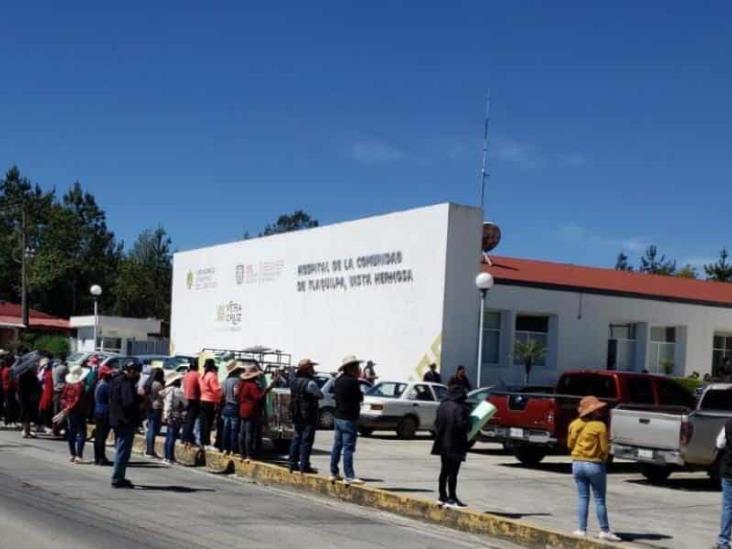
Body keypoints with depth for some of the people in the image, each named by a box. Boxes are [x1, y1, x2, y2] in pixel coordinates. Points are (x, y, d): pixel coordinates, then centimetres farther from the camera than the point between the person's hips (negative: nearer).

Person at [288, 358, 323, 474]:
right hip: (308, 417, -8)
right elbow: (320, 395, -16)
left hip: (296, 416, 8)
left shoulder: (294, 382, 9)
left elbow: (292, 396, 13)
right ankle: (304, 465, -3)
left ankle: (293, 464, 18)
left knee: (296, 438, 15)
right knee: (306, 440, -3)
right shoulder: (309, 383, -18)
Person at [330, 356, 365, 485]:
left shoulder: (338, 380, 9)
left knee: (337, 446, 14)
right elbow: (360, 398, -11)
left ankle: (334, 473, 20)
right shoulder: (352, 381, -17)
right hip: (349, 419, -9)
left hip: (338, 417, 9)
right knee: (348, 448, -7)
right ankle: (349, 476, -7)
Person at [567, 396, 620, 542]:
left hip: (577, 463, 4)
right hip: (595, 465, -4)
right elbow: (605, 448, -13)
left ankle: (582, 529, 10)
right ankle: (604, 530, 10)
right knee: (599, 499, 5)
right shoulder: (599, 426, -15)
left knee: (582, 498, 10)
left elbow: (570, 444, 8)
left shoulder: (574, 425, 1)